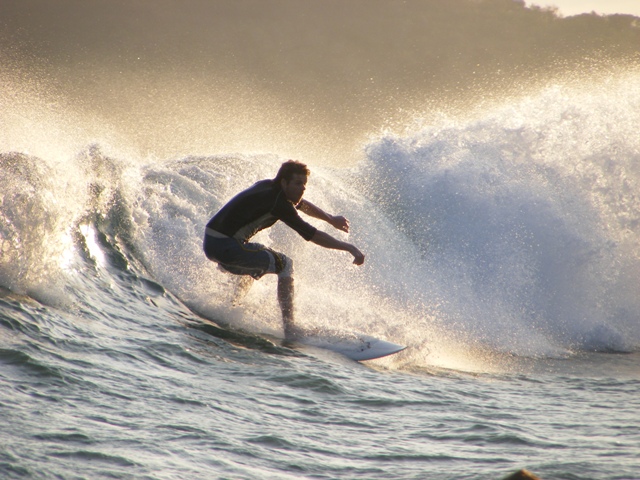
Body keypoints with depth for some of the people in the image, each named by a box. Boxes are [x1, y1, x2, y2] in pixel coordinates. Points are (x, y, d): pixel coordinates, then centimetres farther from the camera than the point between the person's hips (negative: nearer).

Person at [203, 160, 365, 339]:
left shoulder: (268, 187, 12)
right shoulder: (277, 202, -16)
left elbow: (302, 204, 32)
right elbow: (311, 235, -18)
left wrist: (331, 219, 38)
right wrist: (349, 247, -14)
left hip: (210, 243, 10)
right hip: (225, 245, -10)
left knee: (255, 268, 34)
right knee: (284, 265, -5)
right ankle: (290, 327, -10)